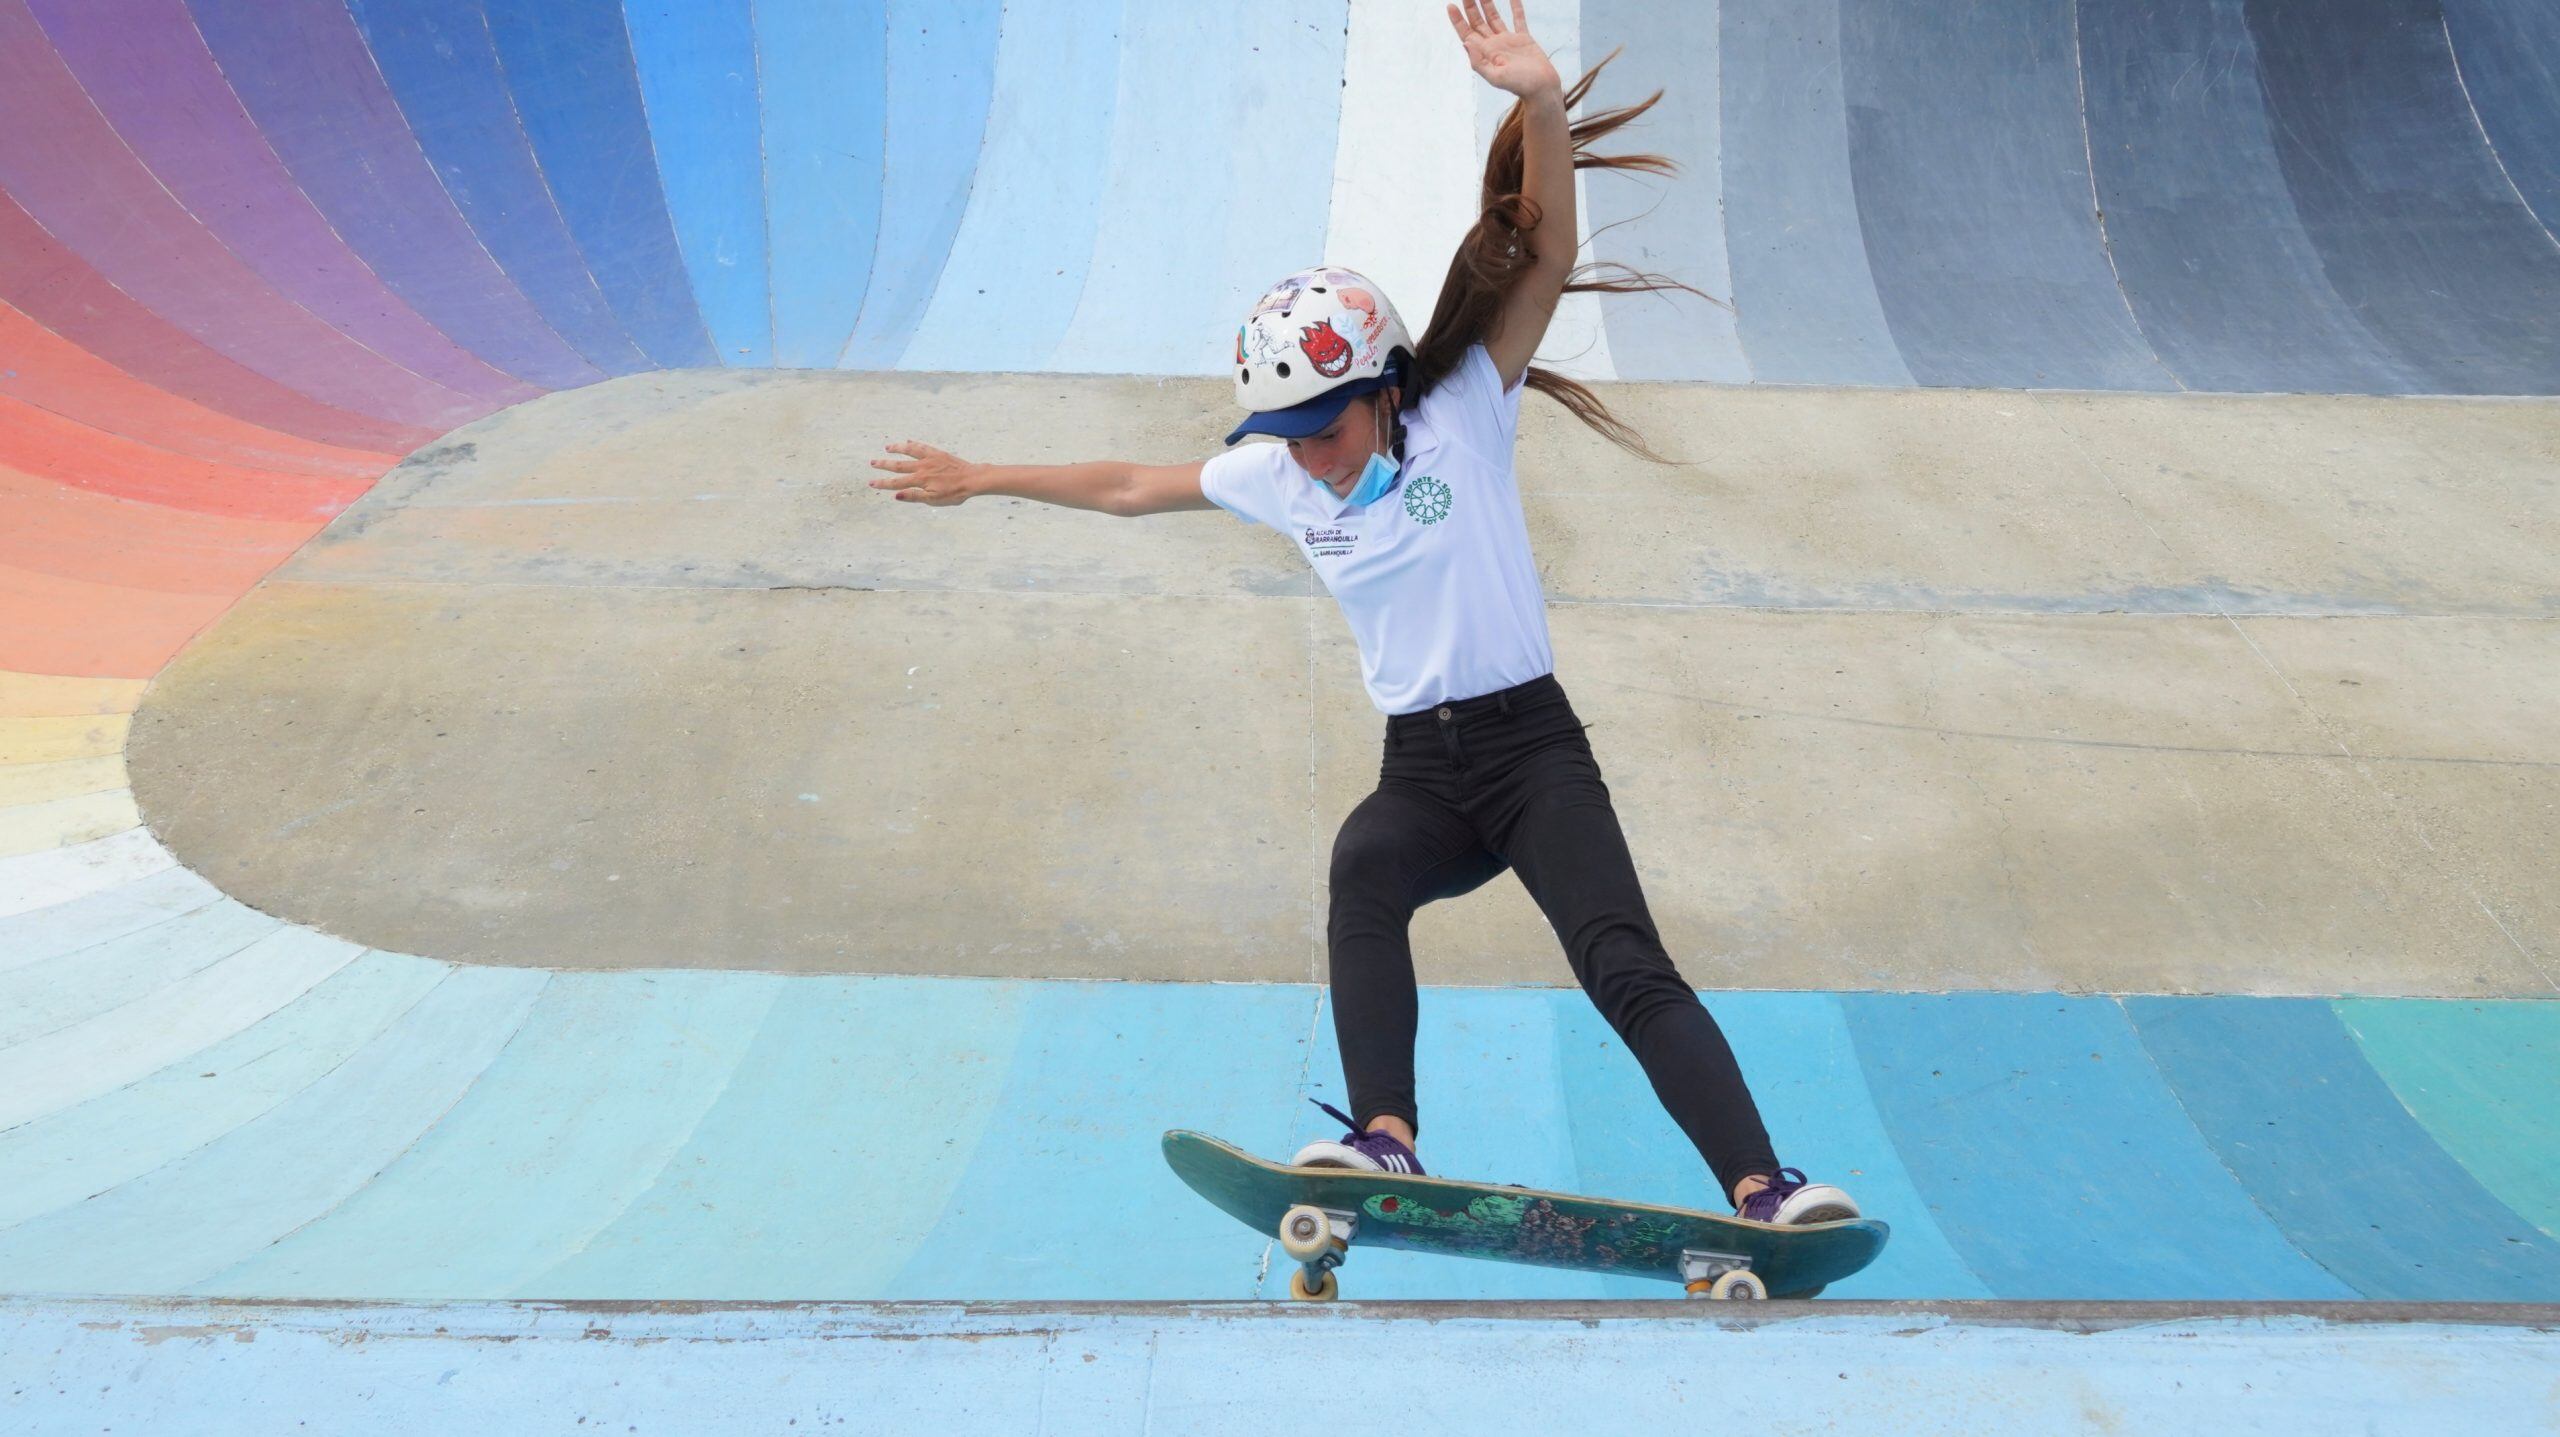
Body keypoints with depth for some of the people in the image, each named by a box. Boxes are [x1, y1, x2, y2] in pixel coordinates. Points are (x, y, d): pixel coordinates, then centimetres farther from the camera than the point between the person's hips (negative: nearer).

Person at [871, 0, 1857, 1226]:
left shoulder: (1463, 420, -4)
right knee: (1361, 867, -31)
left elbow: (1545, 264, -14)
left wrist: (1541, 102, -28)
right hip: (1419, 769, 3)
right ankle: (1385, 1140, -39)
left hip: (1532, 745, -3)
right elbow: (1132, 487, 20)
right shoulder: (1274, 479, 8)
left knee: (1628, 971, -20)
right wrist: (981, 479, 27)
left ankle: (1764, 1193, -23)